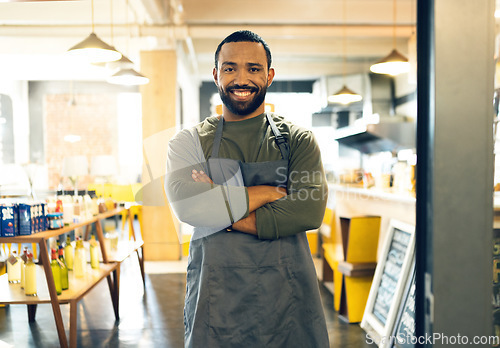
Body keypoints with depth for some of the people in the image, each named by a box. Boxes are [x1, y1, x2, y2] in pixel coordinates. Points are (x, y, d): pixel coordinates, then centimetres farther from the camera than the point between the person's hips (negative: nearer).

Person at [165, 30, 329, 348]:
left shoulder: (297, 140, 3)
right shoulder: (189, 141, 3)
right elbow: (187, 206, -15)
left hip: (288, 297, 1)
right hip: (214, 300, 0)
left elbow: (311, 209, -13)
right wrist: (270, 192, -12)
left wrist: (222, 210, -14)